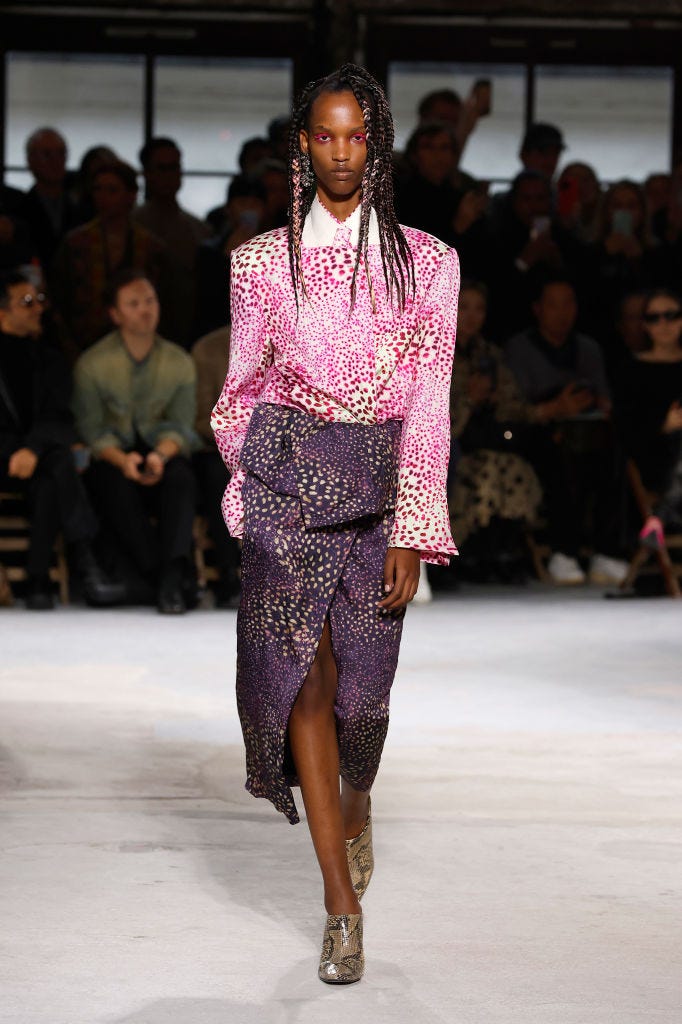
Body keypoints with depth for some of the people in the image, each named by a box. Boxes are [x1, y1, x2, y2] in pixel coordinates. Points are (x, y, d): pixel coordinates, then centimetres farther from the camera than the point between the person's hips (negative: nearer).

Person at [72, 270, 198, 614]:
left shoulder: (179, 362, 4)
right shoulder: (92, 364, -2)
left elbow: (180, 426, 1)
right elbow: (90, 428, -5)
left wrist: (161, 455, -22)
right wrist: (122, 459, -24)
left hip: (162, 452, 1)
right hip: (113, 456, -1)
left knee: (180, 477, -34)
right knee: (120, 485, -36)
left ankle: (172, 578, -41)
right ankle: (168, 581, -36)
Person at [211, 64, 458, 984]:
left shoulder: (426, 262, 2)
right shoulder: (262, 261, 4)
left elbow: (428, 401, -3)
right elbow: (242, 388, 13)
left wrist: (413, 535, -8)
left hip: (380, 483, 0)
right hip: (287, 479, 0)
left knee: (363, 685, 3)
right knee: (303, 677, -7)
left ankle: (355, 807, 40)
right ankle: (342, 905, -3)